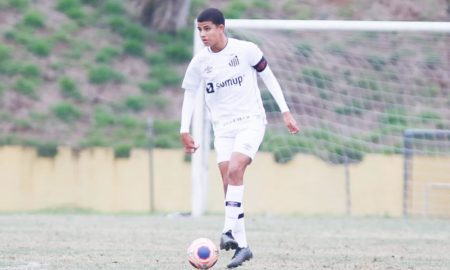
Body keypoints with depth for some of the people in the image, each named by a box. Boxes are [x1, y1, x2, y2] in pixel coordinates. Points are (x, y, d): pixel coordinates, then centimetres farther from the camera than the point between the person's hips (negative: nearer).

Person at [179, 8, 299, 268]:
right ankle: (242, 246, 2)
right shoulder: (199, 62, 1)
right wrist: (185, 130, 5)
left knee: (234, 170, -25)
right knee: (229, 185, -3)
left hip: (251, 121, -4)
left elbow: (269, 78, 1)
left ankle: (230, 232, -26)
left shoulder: (246, 50, -8)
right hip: (223, 127, 4)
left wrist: (286, 112, -1)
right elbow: (190, 94, 12)